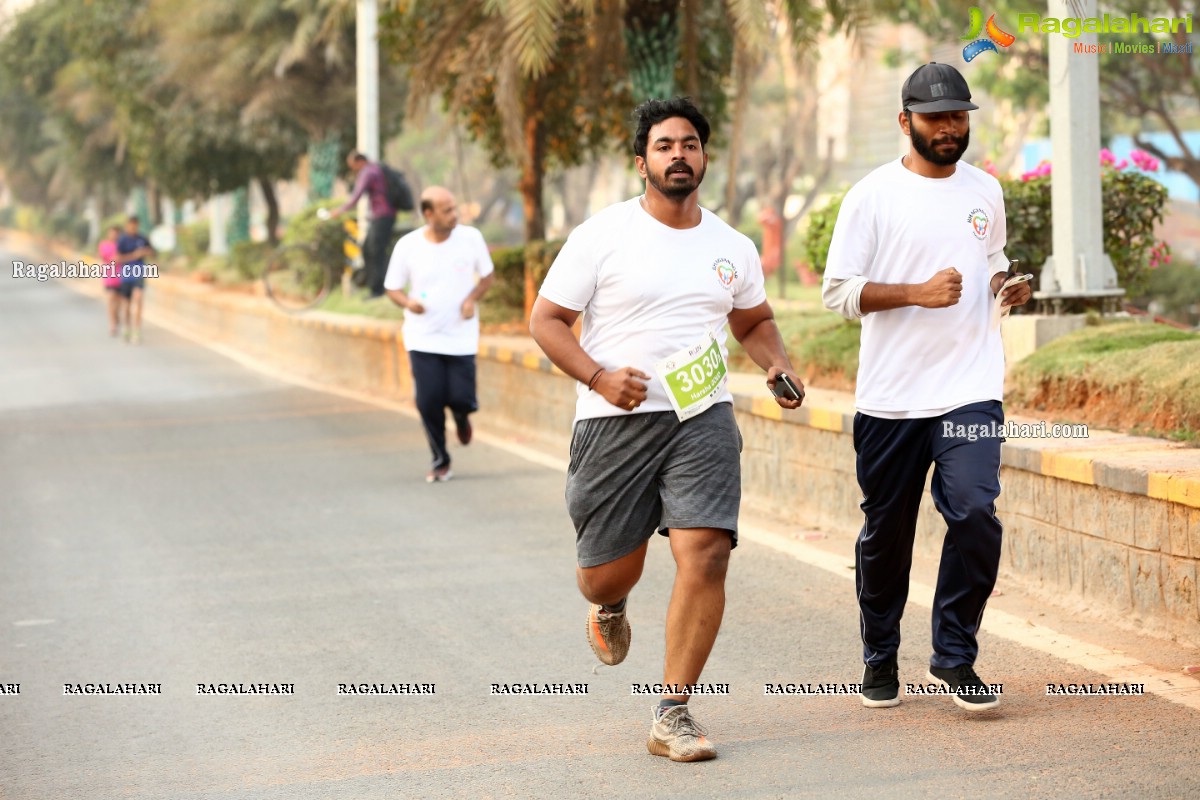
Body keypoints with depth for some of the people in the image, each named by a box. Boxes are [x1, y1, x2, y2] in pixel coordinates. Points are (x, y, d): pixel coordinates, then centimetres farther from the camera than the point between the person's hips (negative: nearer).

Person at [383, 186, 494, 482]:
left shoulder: (471, 238, -6)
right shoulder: (407, 246, -8)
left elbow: (487, 275, 8)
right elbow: (393, 288, 2)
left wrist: (472, 299, -11)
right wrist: (408, 302, -21)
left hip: (461, 337, 0)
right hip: (423, 338, 0)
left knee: (461, 398, -7)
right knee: (429, 400, -6)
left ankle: (461, 415, 34)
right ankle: (440, 460, 16)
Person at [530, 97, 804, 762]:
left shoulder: (733, 249, 11)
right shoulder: (602, 235, -2)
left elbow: (754, 321, 28)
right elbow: (546, 319, -1)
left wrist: (777, 366, 7)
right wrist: (599, 377, -16)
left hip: (702, 416, 2)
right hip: (614, 423, -2)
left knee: (704, 554, -17)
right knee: (607, 574, 6)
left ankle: (671, 715, -8)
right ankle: (610, 611, 48)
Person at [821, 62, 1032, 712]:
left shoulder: (985, 191, 12)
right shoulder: (873, 195, -2)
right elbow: (838, 291, -6)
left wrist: (1004, 286, 6)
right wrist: (917, 293, -17)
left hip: (971, 389, 2)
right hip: (890, 396, -2)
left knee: (974, 514, -15)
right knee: (886, 532, 7)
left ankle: (954, 658, -1)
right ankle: (880, 658, 27)